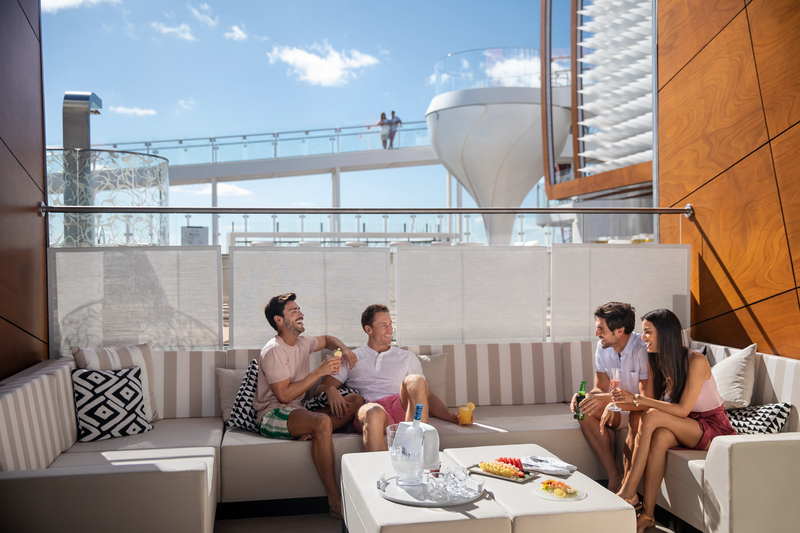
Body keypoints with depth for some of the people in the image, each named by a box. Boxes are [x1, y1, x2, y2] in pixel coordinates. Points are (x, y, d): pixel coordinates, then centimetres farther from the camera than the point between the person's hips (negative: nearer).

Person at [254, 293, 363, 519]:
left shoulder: (302, 344, 11)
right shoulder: (274, 351, -14)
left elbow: (327, 339, 33)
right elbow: (284, 395, -20)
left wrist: (344, 349, 11)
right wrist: (319, 372, -20)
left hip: (297, 411, 9)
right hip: (272, 416, -9)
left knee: (356, 401, -3)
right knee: (323, 422, -38)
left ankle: (312, 433, -22)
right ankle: (335, 502, -36)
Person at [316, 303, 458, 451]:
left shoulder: (407, 358, 29)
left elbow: (428, 396, 24)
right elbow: (320, 389, 19)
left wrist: (450, 415, 4)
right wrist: (330, 390, -7)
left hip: (401, 407, 2)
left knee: (415, 380, -32)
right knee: (374, 412, -40)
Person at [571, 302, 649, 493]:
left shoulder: (643, 349, -25)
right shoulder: (603, 348, -4)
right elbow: (601, 388, 1)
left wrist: (608, 398, -40)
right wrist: (585, 397, -22)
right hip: (621, 408, 6)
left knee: (637, 417, -38)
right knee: (586, 411, -19)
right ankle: (614, 477, -17)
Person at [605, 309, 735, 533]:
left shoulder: (695, 361, -20)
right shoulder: (657, 361, 1)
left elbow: (682, 409, -24)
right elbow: (652, 402, 3)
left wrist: (637, 398, -28)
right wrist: (620, 403, -15)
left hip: (713, 427, -6)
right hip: (686, 428, 6)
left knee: (651, 417, -29)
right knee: (660, 437, -30)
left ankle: (628, 493, -24)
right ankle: (647, 514, -28)